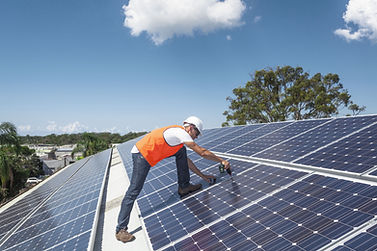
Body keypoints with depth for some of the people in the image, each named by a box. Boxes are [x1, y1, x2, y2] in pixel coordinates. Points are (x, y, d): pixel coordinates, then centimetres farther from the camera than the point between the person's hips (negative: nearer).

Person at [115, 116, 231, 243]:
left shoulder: (178, 133, 15)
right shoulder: (181, 132, -14)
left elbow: (186, 160, 21)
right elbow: (202, 152, -16)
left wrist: (202, 175, 20)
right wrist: (222, 160, -6)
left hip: (149, 152, 10)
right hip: (141, 154, -10)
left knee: (181, 151, 8)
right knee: (134, 191, -9)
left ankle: (184, 186, 14)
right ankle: (121, 230, -1)